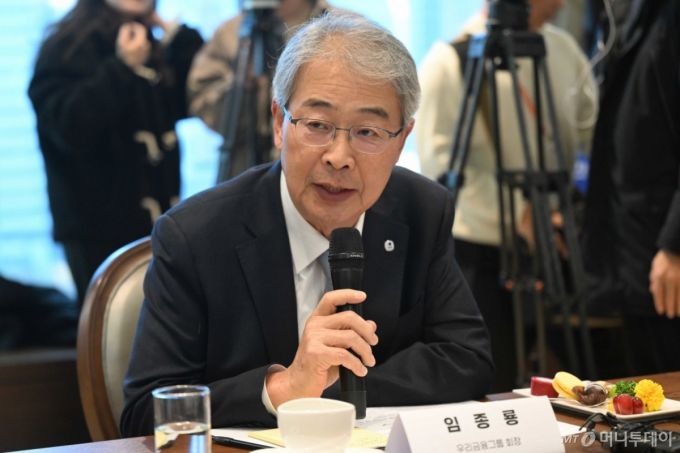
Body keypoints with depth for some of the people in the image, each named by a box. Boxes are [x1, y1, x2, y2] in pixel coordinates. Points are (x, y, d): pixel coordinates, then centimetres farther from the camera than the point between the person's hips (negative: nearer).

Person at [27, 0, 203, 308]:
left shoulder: (153, 51, 17)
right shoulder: (66, 49, -3)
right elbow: (71, 127, -18)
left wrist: (179, 35, 3)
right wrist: (123, 68, -21)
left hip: (157, 222, 6)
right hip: (101, 226, -6)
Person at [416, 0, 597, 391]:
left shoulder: (564, 49, 5)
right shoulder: (452, 60, -11)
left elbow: (593, 127, 17)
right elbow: (439, 160, -15)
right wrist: (518, 213, -23)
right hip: (479, 250, -5)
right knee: (494, 390, -1)